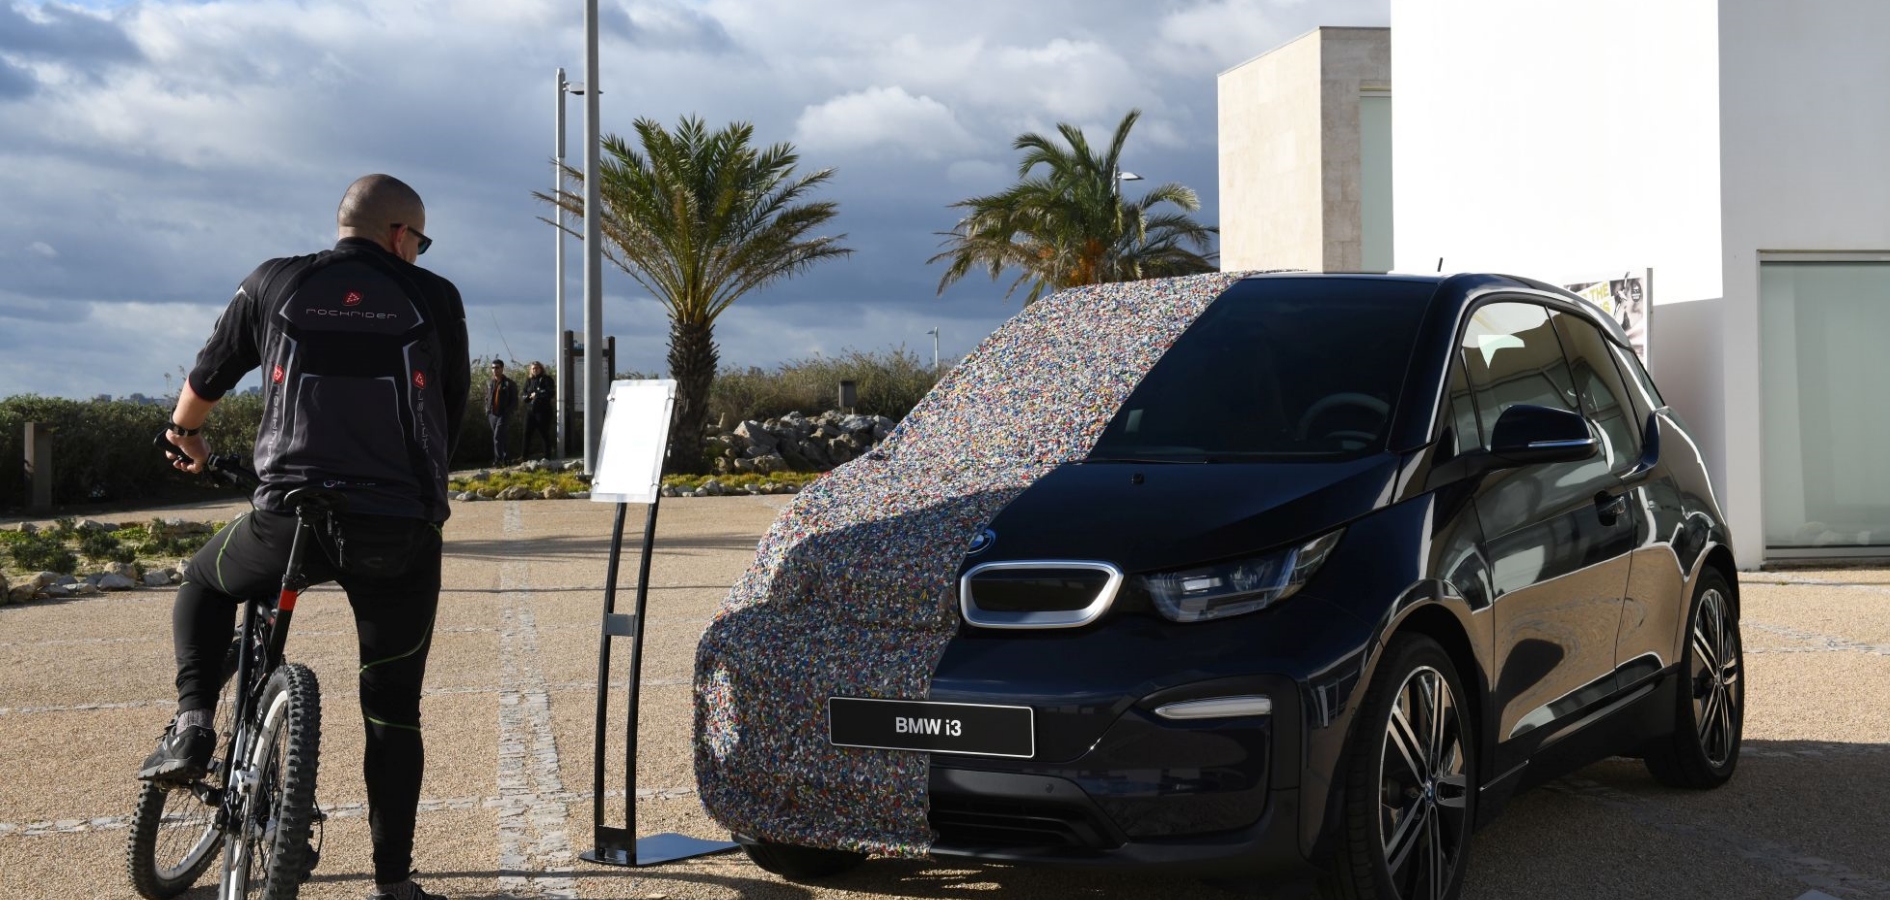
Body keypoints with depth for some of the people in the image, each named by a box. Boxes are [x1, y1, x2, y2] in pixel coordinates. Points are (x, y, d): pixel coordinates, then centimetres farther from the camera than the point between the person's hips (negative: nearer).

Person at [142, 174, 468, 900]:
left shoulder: (274, 285, 7)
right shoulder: (435, 300, 5)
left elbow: (206, 380, 20)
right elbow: (453, 414, 13)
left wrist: (185, 437, 41)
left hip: (289, 517, 0)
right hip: (402, 533, 0)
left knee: (204, 584, 31)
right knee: (393, 709, 12)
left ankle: (192, 724, 12)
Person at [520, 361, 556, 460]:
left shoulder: (546, 379, -1)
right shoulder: (529, 380, 14)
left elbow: (551, 393, -11)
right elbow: (524, 396, 12)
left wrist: (537, 394, -10)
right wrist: (530, 396, -9)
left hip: (543, 410, -5)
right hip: (530, 410, 5)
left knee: (544, 433, 0)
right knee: (527, 433, 1)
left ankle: (547, 456, 5)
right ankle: (524, 456, 3)